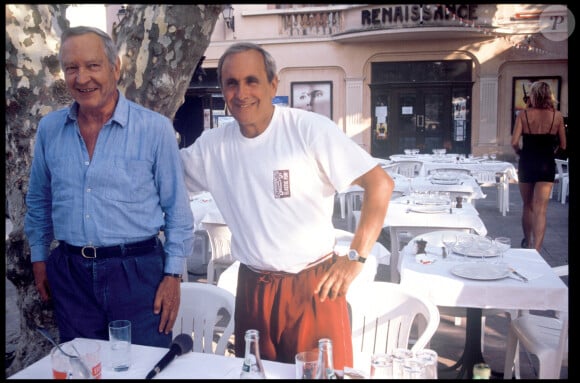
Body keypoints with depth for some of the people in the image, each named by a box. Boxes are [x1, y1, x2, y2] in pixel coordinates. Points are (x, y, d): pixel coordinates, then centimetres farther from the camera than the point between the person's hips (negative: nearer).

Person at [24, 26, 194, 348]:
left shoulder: (155, 128, -8)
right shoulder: (49, 129, 4)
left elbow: (176, 208, -4)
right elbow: (38, 201, 17)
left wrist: (173, 274, -6)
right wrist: (39, 258, 15)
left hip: (138, 271, -3)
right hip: (69, 275, 4)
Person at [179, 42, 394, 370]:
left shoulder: (309, 129, -13)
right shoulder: (212, 145, 1)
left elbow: (380, 184, -13)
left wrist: (356, 258, -14)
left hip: (314, 285, -4)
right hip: (252, 289, 4)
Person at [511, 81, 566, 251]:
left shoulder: (524, 114, -5)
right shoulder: (557, 116, -2)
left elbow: (514, 143, -12)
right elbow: (563, 145, 2)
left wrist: (521, 152, 8)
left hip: (526, 163, 1)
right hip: (546, 165, -1)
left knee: (528, 206, 18)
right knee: (540, 210, -3)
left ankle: (527, 242, 35)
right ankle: (536, 249, -14)